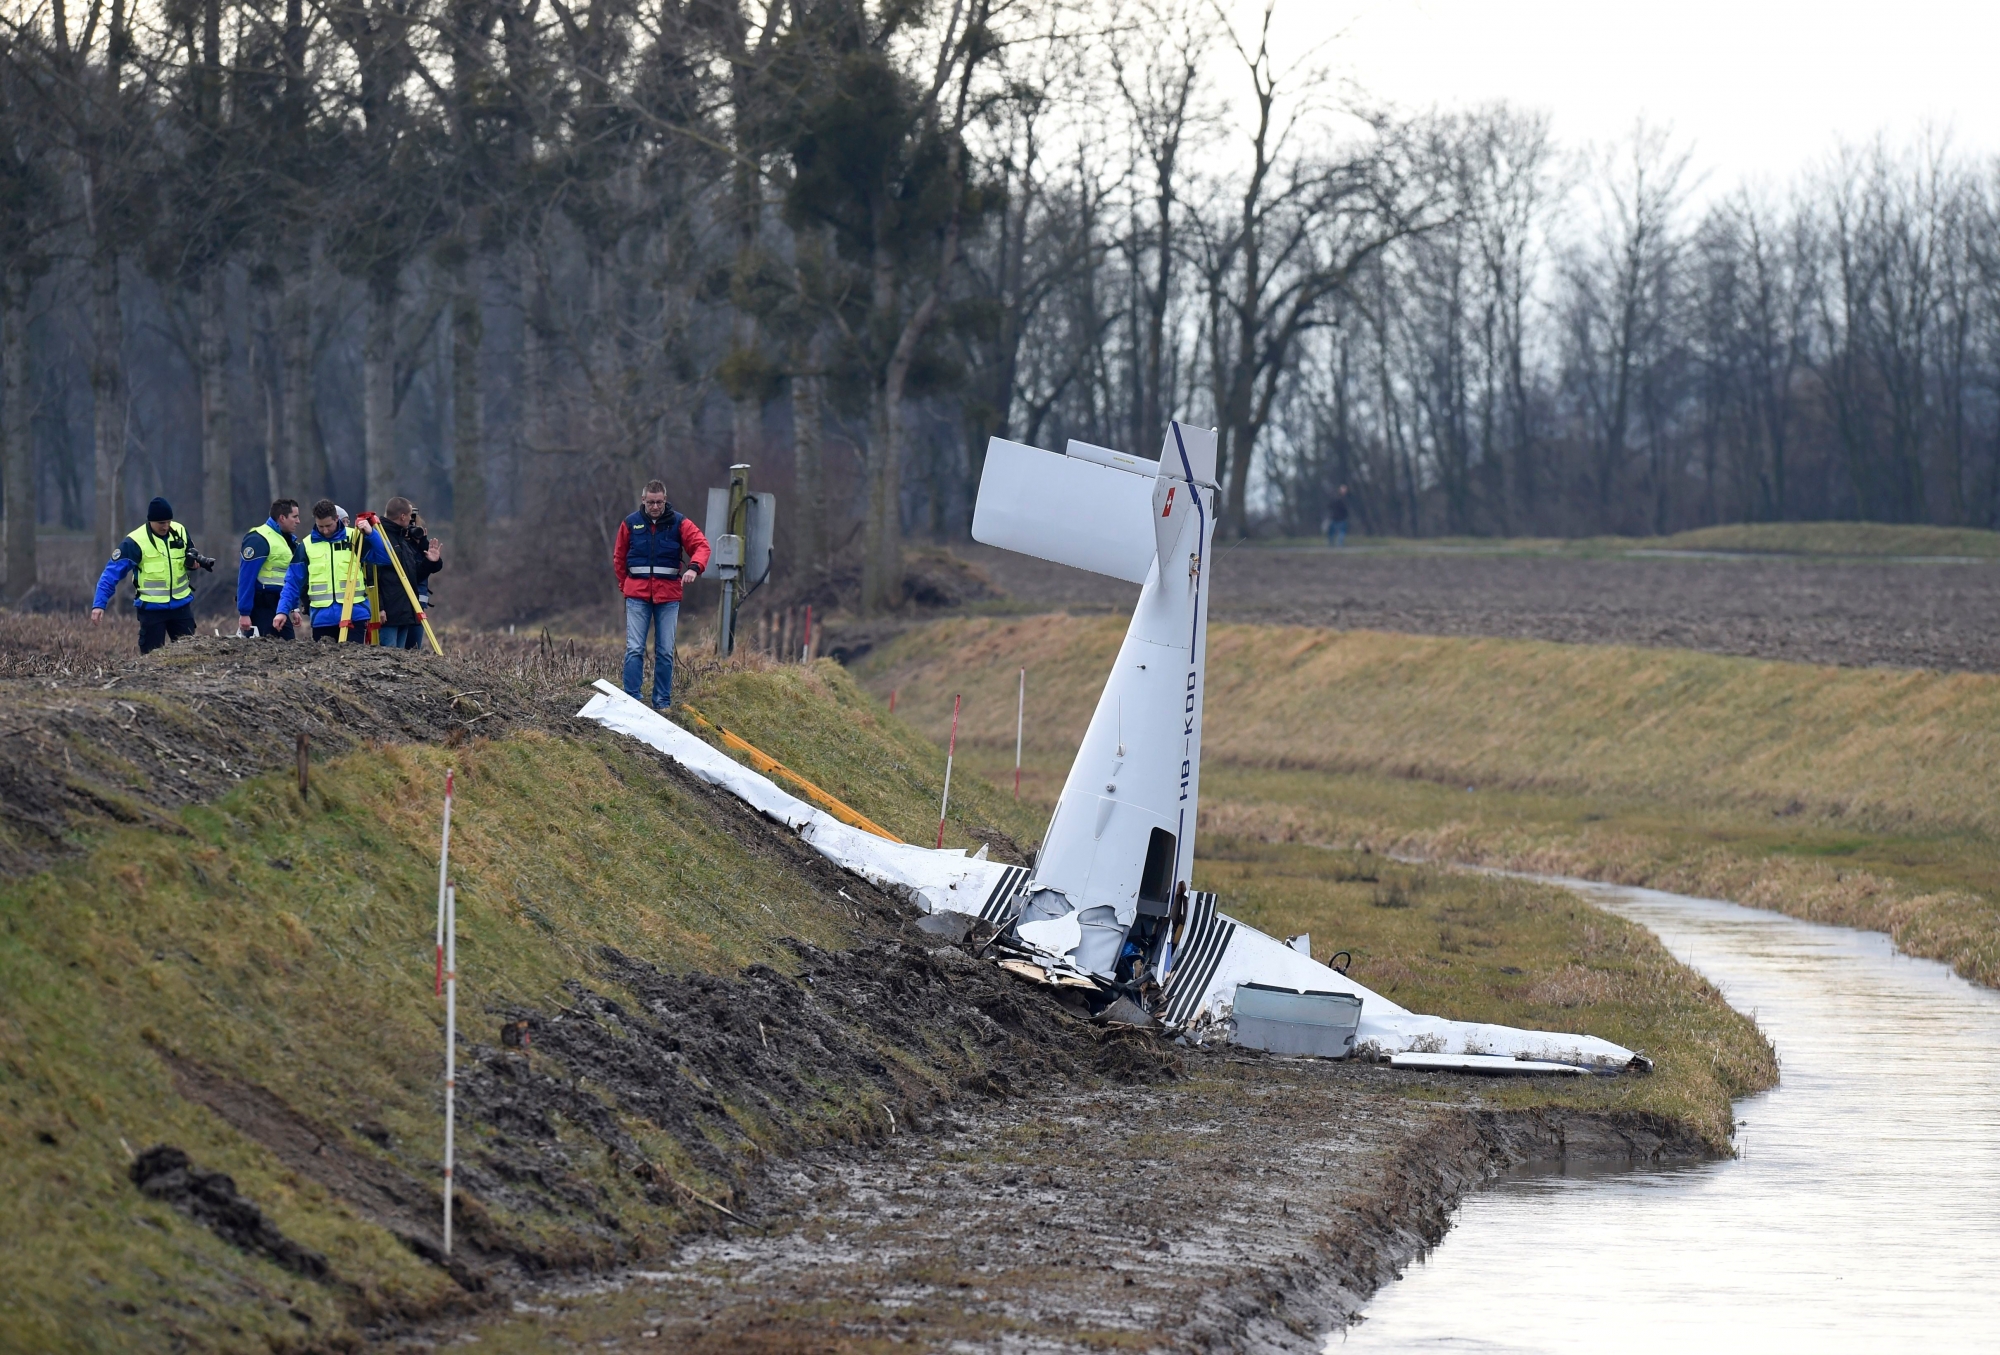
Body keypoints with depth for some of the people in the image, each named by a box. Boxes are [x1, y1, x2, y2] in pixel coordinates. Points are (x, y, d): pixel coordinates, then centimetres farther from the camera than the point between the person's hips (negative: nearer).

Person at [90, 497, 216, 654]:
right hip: (152, 609, -4)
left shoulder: (180, 532, 1)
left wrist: (196, 560, -7)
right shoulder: (135, 542, -14)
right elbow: (112, 573, -15)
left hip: (181, 604, 4)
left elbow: (190, 556, 19)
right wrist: (99, 604, -23)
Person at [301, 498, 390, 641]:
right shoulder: (307, 545, 6)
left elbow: (385, 558, -2)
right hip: (322, 617, 2)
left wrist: (371, 533, -14)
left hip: (354, 614, -2)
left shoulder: (354, 537, 3)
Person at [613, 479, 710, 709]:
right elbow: (619, 557, 16)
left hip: (668, 596, 0)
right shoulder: (631, 524, 5)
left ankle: (663, 701, 10)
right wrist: (624, 585, 11)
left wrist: (694, 567, -26)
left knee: (665, 652, 4)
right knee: (634, 649, -7)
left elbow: (701, 545, -7)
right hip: (637, 596, 0)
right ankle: (631, 699, -7)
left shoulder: (679, 523, 1)